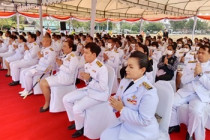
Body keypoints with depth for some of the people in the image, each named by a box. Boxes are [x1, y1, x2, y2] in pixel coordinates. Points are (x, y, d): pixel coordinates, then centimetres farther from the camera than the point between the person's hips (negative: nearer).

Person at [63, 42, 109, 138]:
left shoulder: (101, 68, -24)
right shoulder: (87, 65, 2)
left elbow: (103, 87, -25)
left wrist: (89, 79, -26)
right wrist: (83, 78, -9)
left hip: (99, 94, -9)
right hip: (88, 89, 9)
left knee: (77, 108, -23)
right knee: (66, 99, 3)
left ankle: (80, 128, 9)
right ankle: (75, 121, 22)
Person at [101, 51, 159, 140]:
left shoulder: (149, 92, -27)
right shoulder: (125, 81, -2)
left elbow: (144, 120, -27)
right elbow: (118, 98, 9)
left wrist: (122, 109, -27)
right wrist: (114, 101, -15)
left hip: (142, 131, -7)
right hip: (125, 123, 7)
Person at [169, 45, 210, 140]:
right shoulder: (190, 65, 14)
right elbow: (183, 81, 3)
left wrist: (200, 74, -13)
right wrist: (194, 74, -10)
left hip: (202, 95, -3)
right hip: (185, 92, 4)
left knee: (195, 110, -31)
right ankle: (174, 125, 7)